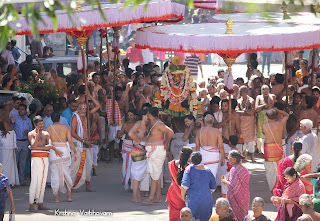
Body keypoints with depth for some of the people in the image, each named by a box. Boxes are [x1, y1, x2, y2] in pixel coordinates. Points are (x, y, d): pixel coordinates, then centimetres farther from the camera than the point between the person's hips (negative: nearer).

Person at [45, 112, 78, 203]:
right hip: (65, 150, 2)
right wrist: (75, 152, 3)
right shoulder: (65, 128, 4)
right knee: (67, 174, 13)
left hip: (54, 150, -2)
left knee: (55, 175, 3)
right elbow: (70, 141, -2)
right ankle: (69, 196, 13)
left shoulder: (48, 129, 0)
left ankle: (56, 197, 1)